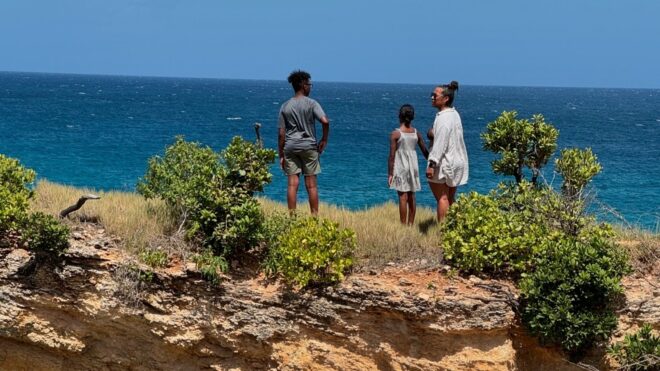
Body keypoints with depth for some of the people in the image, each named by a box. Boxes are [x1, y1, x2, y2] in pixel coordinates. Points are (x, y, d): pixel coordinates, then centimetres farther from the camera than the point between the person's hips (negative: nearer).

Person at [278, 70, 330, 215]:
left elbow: (281, 134, 3)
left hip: (290, 147, 2)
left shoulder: (285, 106, 5)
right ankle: (315, 215, 9)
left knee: (292, 184, 2)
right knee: (311, 185, 5)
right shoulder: (311, 103, -4)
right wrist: (324, 139, -2)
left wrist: (281, 155, 7)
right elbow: (325, 121, -18)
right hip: (308, 146, -2)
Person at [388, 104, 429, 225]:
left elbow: (392, 155, -12)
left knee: (403, 197, -4)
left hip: (400, 167, -4)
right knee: (411, 197, 11)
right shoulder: (416, 133, 1)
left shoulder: (395, 134, -11)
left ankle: (403, 225, -3)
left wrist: (390, 174, -8)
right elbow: (425, 151, 7)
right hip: (413, 167, 4)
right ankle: (411, 224, 15)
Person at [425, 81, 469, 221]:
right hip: (456, 162, 10)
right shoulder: (454, 114, 13)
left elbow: (440, 143, -23)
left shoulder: (444, 117, -17)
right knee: (450, 199, 13)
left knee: (442, 198, -7)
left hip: (444, 163, -10)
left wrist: (432, 164, -24)